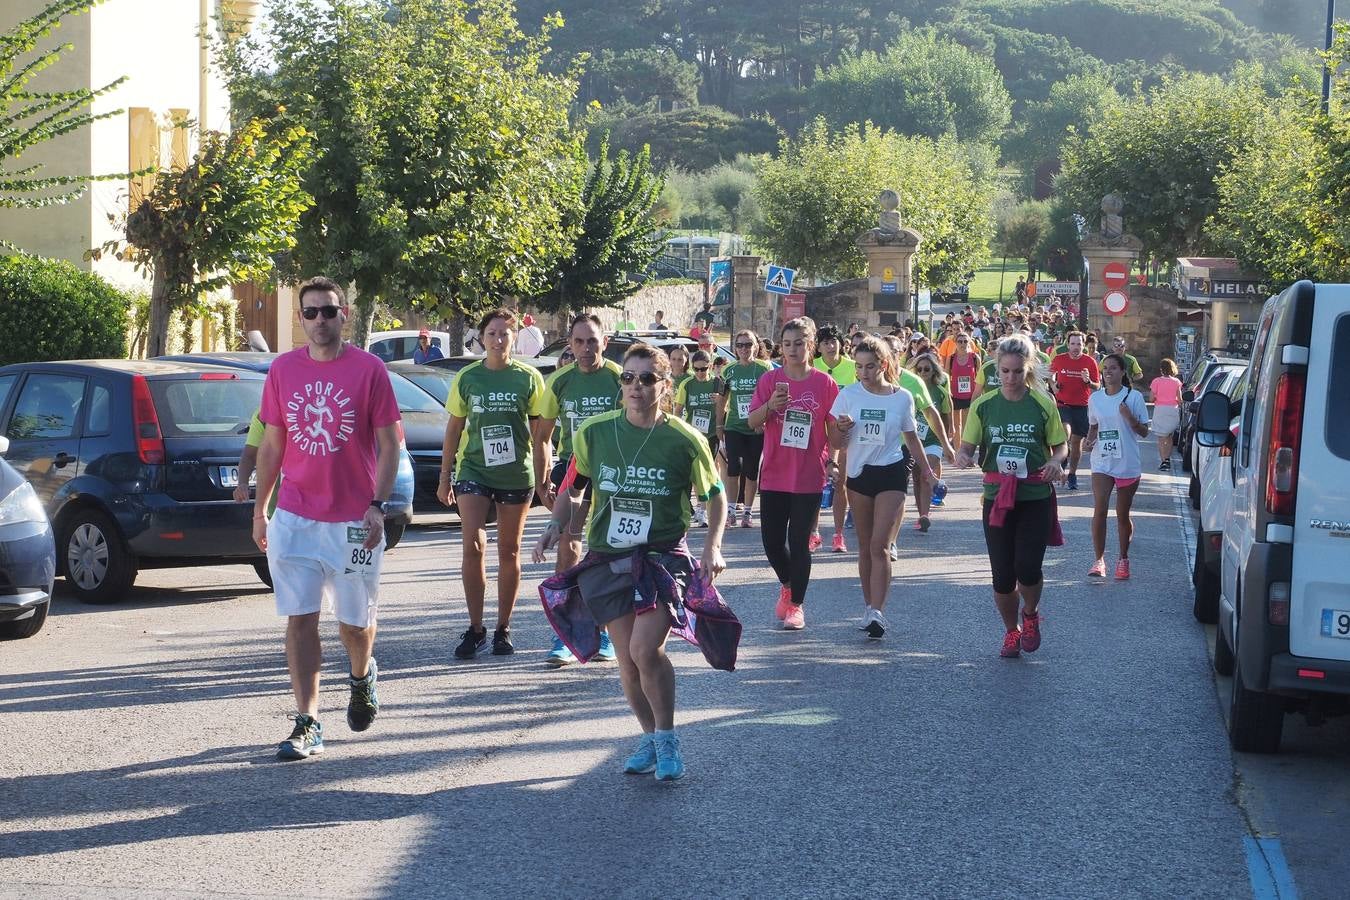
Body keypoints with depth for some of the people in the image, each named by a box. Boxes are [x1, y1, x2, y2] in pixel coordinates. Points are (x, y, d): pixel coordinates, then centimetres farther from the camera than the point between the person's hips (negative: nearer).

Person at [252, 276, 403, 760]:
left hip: (353, 519, -2)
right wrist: (259, 510, 9)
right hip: (294, 517, 2)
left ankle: (362, 677, 41)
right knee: (300, 620, -3)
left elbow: (389, 444, -4)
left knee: (354, 621, 8)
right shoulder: (282, 369, 5)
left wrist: (378, 506, -13)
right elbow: (271, 444, 11)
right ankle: (307, 724, 0)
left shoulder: (369, 369, -4)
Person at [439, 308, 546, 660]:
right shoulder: (467, 378, 3)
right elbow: (454, 428, 10)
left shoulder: (528, 378, 1)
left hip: (516, 473, 0)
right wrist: (445, 478, 9)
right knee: (473, 545, -12)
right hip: (473, 470, 0)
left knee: (509, 551, 7)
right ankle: (475, 628, -2)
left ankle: (503, 629, 16)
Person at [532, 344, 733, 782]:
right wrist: (554, 525, -1)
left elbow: (715, 495, 7)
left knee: (646, 650, -20)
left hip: (664, 556, -3)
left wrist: (713, 546, -5)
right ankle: (650, 738, 28)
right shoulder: (595, 432, -1)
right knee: (627, 659, 6)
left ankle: (667, 738, 0)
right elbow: (574, 486, 14)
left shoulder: (684, 441, -7)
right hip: (607, 558, 3)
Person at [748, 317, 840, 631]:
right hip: (775, 474, 2)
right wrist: (771, 406, -21)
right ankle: (787, 584, 35)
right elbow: (752, 422, -3)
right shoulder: (770, 380, 1)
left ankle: (796, 605, 10)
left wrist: (832, 461, -6)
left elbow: (834, 428, 4)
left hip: (810, 476, -2)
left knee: (799, 542, -1)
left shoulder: (825, 384, -1)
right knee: (772, 540, 6)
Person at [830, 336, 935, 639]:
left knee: (879, 545, -13)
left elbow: (911, 437, 14)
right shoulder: (848, 395, -1)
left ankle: (876, 613, -19)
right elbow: (836, 444, 0)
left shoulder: (903, 398, -2)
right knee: (865, 546, 9)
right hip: (859, 474, 2)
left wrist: (926, 470, 17)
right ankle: (869, 608, 18)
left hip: (891, 474, -2)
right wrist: (841, 429, -21)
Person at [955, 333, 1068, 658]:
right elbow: (968, 446, 5)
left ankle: (1030, 615, 22)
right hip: (997, 499, 1)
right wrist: (961, 456, -18)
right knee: (1002, 576, 3)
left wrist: (1056, 461, -15)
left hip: (1035, 500, -1)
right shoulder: (984, 405, 2)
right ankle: (1011, 632, 28)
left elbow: (1060, 446, 8)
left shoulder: (1043, 404, 0)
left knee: (1028, 570, -12)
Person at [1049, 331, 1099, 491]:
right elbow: (1051, 375, 19)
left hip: (1082, 407, 1)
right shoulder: (1058, 360, -1)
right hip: (1063, 404, -1)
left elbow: (1097, 386, 2)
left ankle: (1072, 474, 21)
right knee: (1065, 432, -27)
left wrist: (1088, 382, -18)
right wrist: (1054, 383, -2)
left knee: (1077, 441, 9)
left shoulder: (1090, 362, -2)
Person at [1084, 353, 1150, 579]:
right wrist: (1088, 441, -1)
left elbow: (1144, 432, -2)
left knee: (1123, 515, 8)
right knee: (1099, 509, -14)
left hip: (1127, 464, -1)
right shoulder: (1095, 398, 6)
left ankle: (1123, 559, 24)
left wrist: (1129, 417, -19)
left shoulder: (1133, 397, -3)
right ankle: (1098, 559, -10)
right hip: (1102, 462, 2)